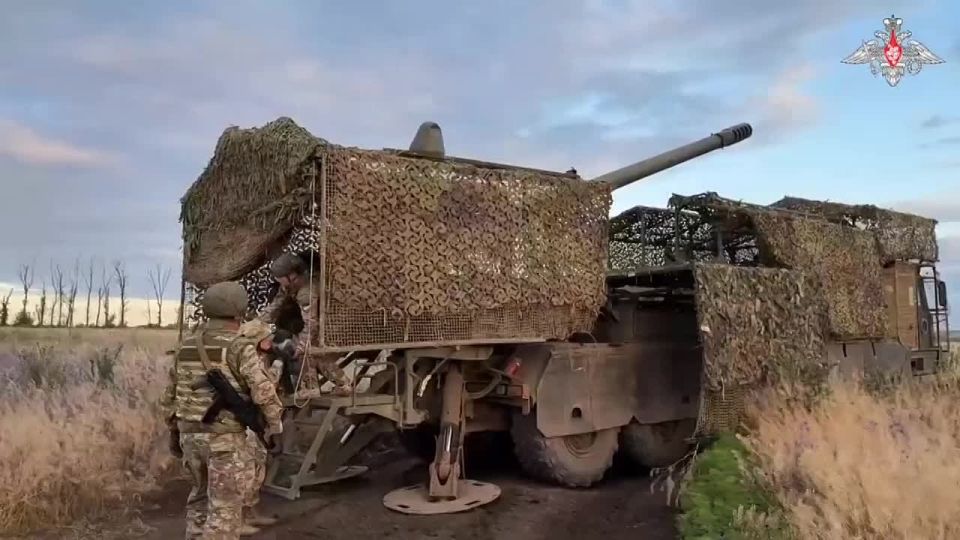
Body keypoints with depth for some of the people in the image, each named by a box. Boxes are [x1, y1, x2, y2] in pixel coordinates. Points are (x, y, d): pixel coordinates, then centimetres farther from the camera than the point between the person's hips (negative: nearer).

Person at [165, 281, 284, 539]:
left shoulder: (187, 346, 7)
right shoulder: (239, 347, -14)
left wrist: (176, 430, 25)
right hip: (226, 438, -7)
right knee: (225, 507, 1)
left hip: (191, 434, 7)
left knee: (201, 495, 24)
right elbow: (263, 390, -20)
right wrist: (275, 420, -3)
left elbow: (173, 392, 15)